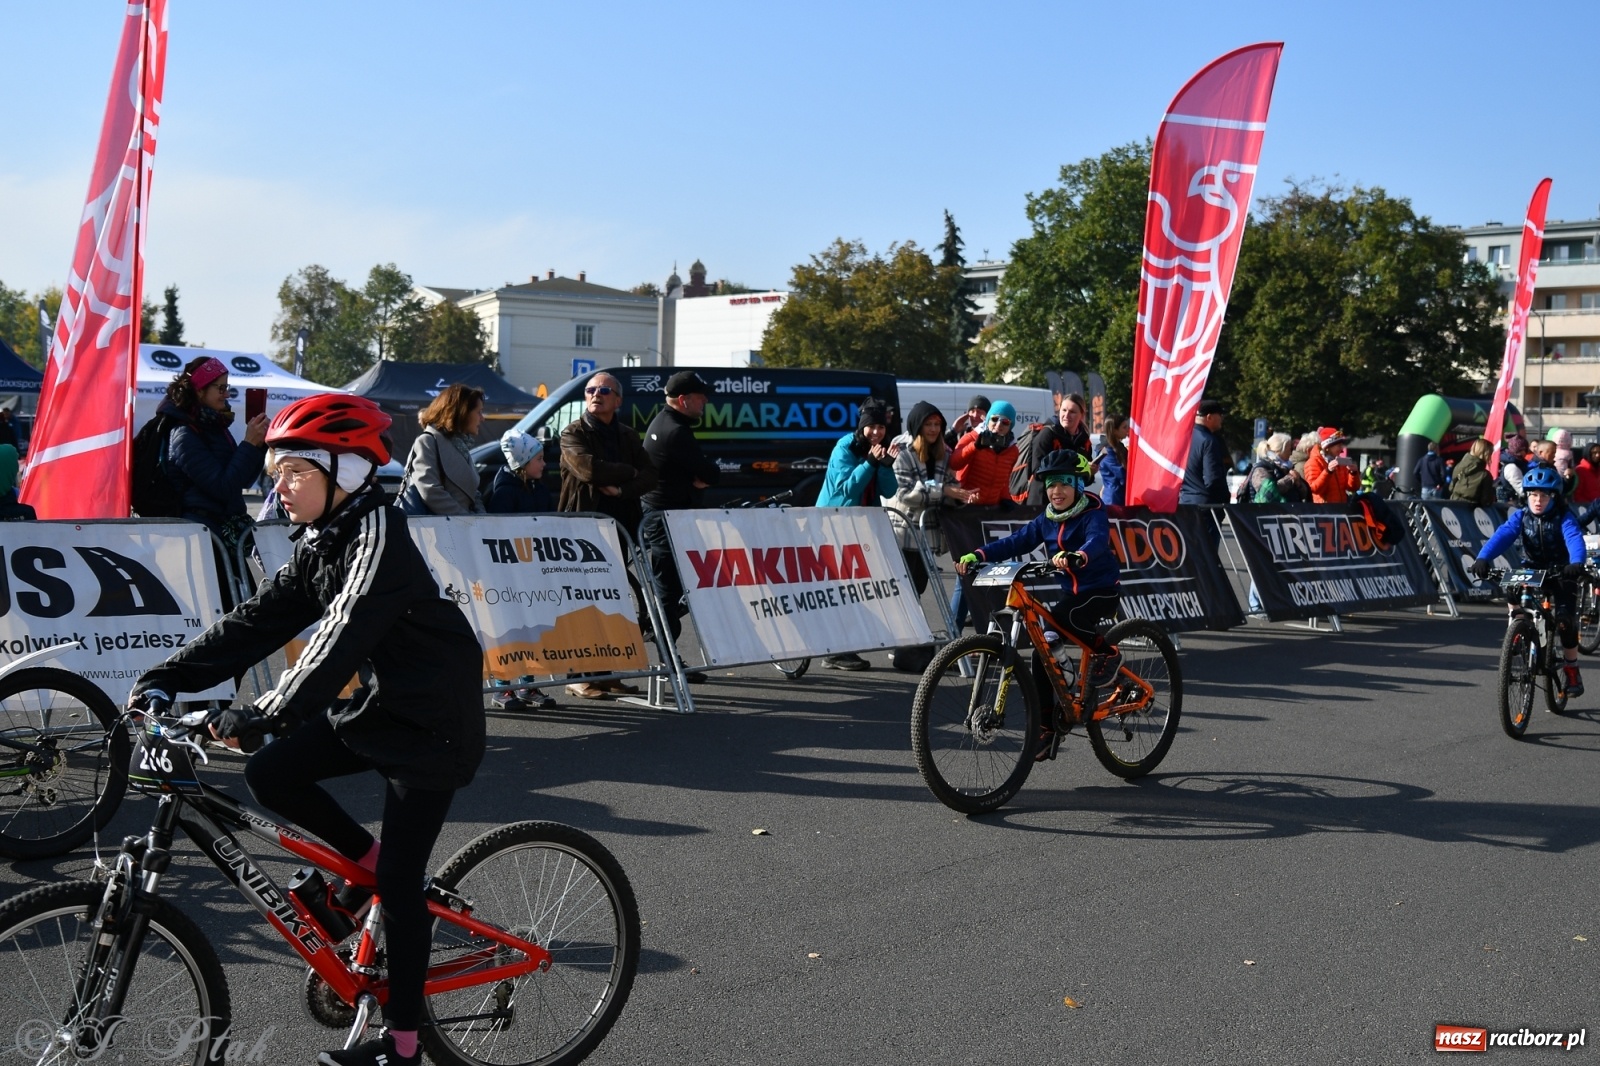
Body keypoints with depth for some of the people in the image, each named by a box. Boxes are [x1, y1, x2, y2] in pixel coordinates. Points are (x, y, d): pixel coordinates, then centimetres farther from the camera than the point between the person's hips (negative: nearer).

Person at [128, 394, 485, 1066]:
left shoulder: (378, 534, -22)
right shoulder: (320, 542, 6)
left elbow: (342, 637, -34)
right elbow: (258, 621, 3)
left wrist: (262, 715, -42)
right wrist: (168, 678, -6)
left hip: (433, 720, -8)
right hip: (384, 701, 8)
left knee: (399, 879, -4)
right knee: (270, 774, -5)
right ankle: (363, 859, 18)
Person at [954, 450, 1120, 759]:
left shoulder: (1093, 514, -14)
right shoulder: (1047, 520, 5)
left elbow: (1097, 541, -35)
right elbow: (1016, 542, -4)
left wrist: (1077, 557, -57)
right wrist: (978, 555, -19)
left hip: (1102, 591, -7)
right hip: (1071, 591, 7)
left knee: (1060, 616, -32)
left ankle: (1107, 651, -7)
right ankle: (1046, 730, 4)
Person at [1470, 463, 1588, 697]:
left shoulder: (1563, 518, -17)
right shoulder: (1521, 516, -10)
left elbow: (1575, 539, -35)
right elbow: (1502, 535, -26)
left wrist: (1576, 563, -57)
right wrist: (1482, 558, -44)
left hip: (1560, 573, -2)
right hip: (1530, 570, 2)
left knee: (1565, 620, -12)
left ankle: (1572, 670, 7)